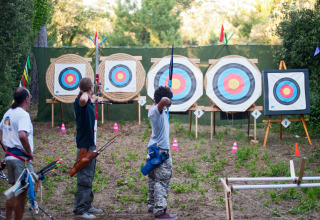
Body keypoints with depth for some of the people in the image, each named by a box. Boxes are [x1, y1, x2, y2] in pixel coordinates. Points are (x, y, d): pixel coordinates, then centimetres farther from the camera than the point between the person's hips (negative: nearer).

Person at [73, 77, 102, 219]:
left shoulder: (87, 103, 10)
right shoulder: (79, 101, -18)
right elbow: (83, 100, -43)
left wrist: (93, 99, 53)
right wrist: (86, 94, -22)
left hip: (90, 144, 10)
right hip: (84, 145, -10)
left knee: (89, 177, 18)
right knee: (84, 178, -7)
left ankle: (87, 205, 27)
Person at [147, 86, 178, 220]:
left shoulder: (153, 110, 13)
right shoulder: (157, 109, -15)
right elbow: (164, 100, -36)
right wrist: (167, 102, -17)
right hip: (161, 150, -10)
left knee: (154, 179, 17)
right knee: (162, 180, -11)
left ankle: (152, 206, 26)